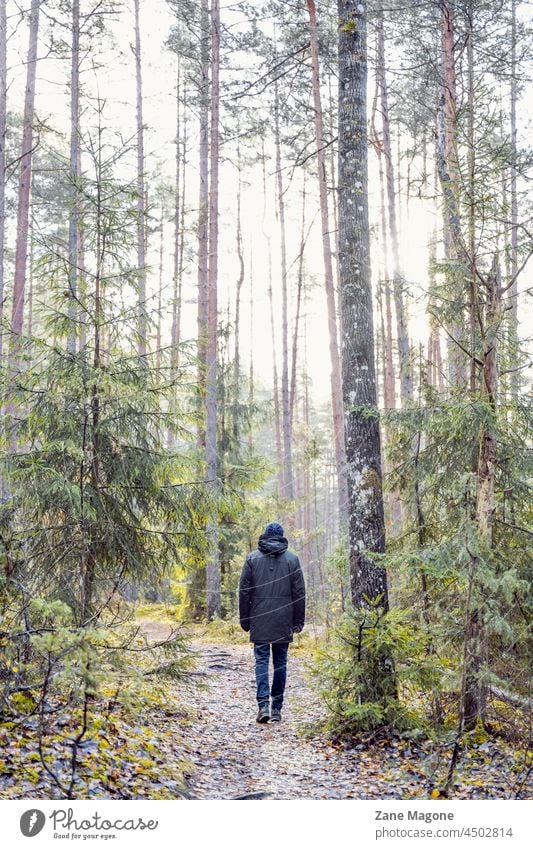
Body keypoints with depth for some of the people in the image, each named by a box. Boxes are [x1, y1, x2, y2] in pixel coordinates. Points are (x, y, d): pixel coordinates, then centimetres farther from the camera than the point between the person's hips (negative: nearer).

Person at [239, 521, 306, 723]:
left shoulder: (252, 558, 2)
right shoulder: (292, 559, 2)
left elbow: (244, 591, 2)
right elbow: (299, 593, 3)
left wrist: (245, 620, 9)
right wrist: (298, 621, 9)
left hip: (259, 620, -1)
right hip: (284, 621, 1)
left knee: (261, 660, 2)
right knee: (280, 662, 8)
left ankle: (263, 705, -11)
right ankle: (277, 708, 12)